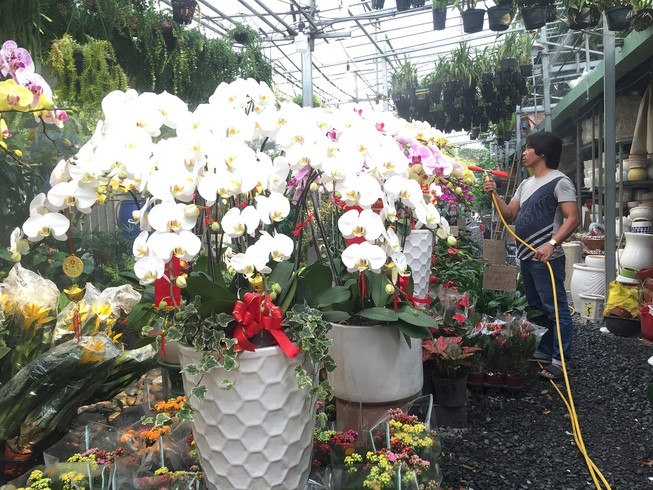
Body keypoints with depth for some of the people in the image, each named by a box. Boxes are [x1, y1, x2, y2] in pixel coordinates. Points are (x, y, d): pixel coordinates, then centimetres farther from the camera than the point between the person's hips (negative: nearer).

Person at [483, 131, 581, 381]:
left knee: (556, 309, -4)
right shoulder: (525, 184, 19)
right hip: (526, 257, 10)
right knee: (537, 308, 17)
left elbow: (573, 218, -17)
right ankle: (545, 352, 30)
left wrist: (552, 243, -28)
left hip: (546, 258, -9)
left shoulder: (559, 181, -8)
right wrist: (494, 195, 4)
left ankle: (560, 360, 2)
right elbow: (510, 215, 18)